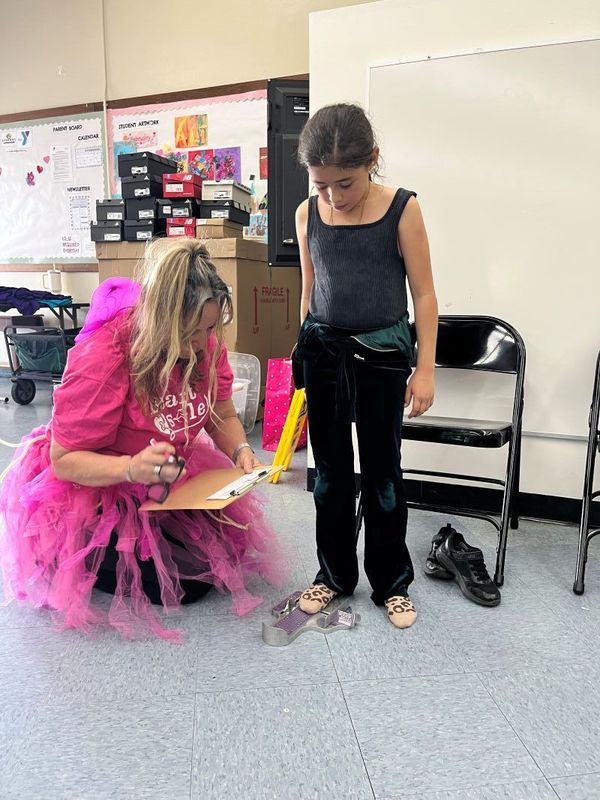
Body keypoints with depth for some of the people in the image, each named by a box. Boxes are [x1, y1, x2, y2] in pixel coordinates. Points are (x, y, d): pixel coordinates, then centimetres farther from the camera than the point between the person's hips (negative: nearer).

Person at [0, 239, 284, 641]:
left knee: (231, 548, 2)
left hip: (170, 479, 7)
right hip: (89, 491, -6)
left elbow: (222, 416, 1)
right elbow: (63, 460, -25)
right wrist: (133, 468, -42)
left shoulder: (206, 344, -12)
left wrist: (240, 450, -21)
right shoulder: (101, 356, -30)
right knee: (188, 582, -13)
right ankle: (69, 565, 8)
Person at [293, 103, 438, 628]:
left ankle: (392, 582, 25)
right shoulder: (308, 214, 1)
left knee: (383, 471, 6)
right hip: (324, 352, 3)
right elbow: (309, 289, 11)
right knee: (331, 470, 11)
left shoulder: (402, 209, -8)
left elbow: (423, 293, -5)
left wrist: (425, 368, -7)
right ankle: (335, 573, 29)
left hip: (383, 352, -2)